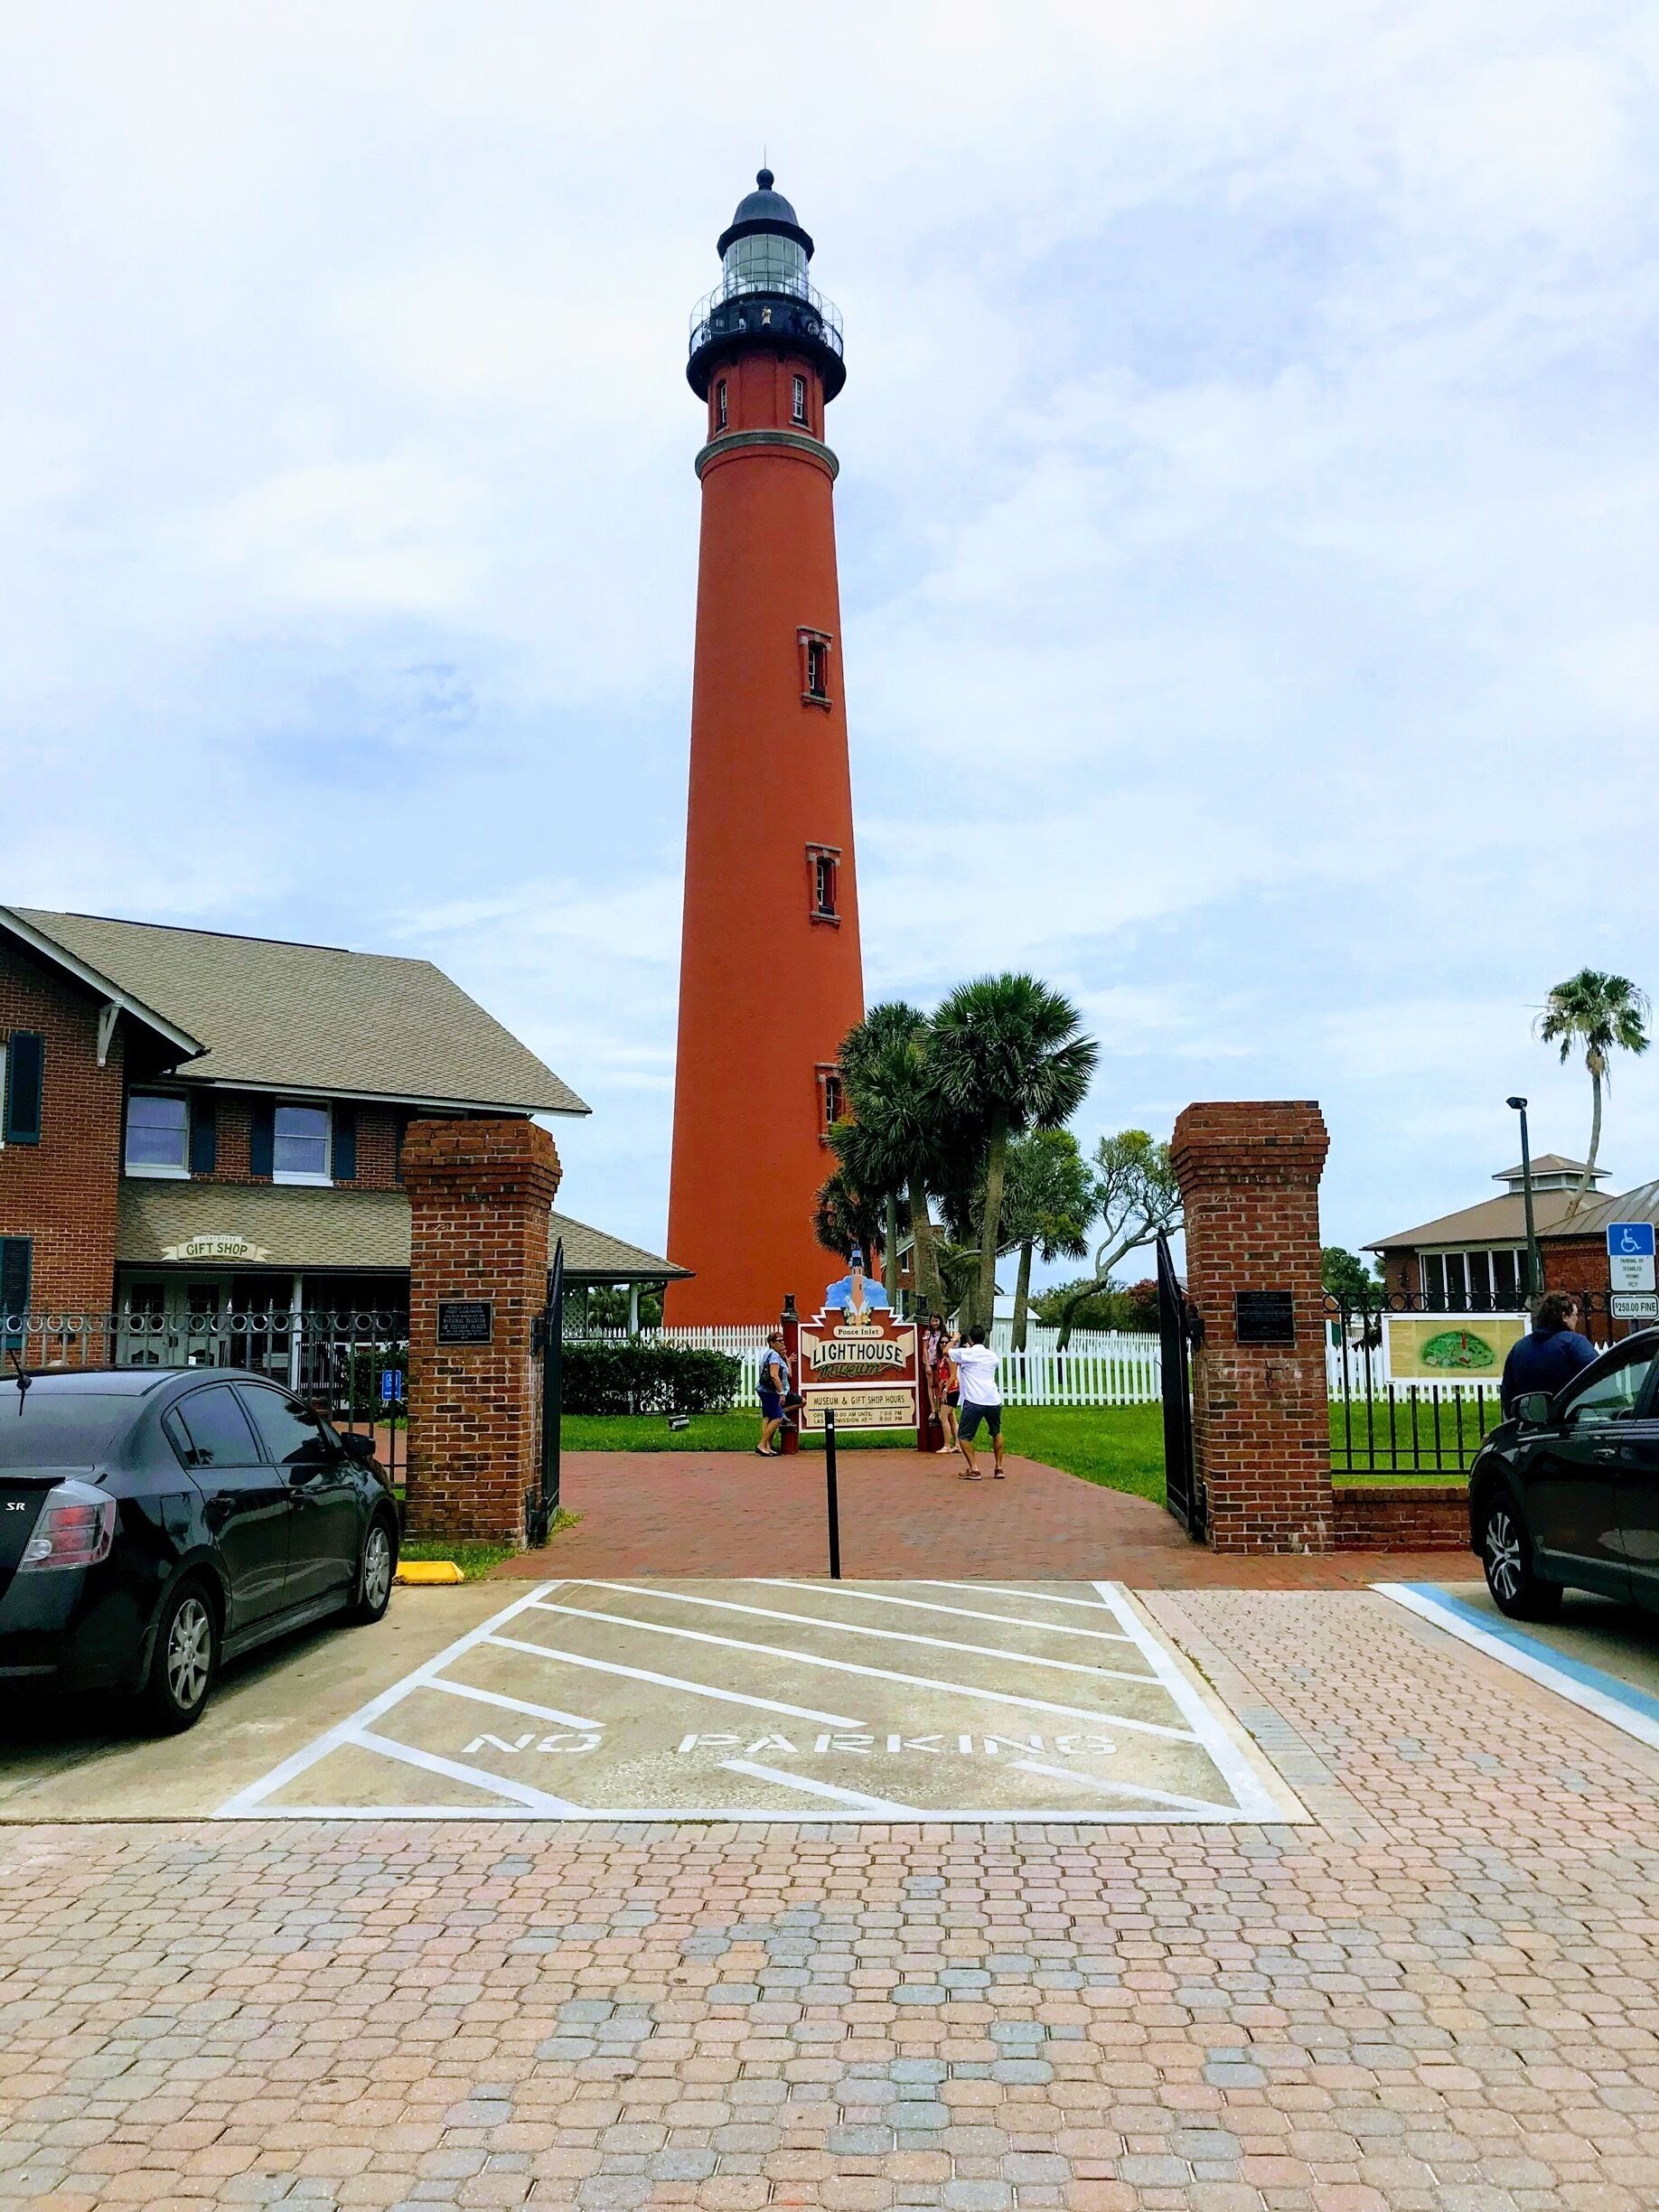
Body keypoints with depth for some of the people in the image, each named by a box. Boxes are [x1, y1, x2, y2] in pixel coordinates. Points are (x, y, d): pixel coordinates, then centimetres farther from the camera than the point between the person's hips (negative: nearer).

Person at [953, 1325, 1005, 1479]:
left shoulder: (964, 1353, 3)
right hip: (994, 1401, 4)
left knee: (964, 1436, 7)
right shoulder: (992, 1355, 15)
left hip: (974, 1402, -4)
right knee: (996, 1433, 26)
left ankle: (974, 1470, -5)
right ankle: (999, 1468, 23)